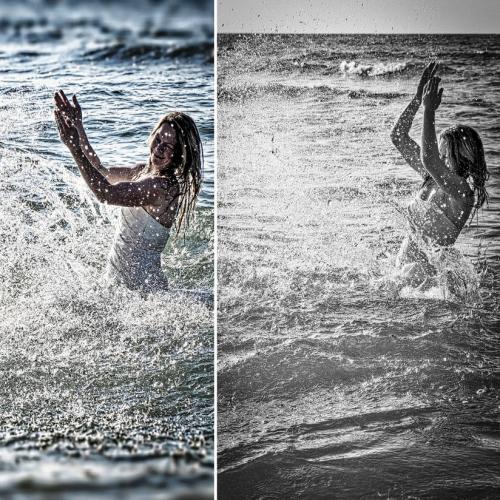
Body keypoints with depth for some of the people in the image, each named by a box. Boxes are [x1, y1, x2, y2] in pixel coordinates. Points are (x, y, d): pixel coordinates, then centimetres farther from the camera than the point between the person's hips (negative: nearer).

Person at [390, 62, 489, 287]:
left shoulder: (462, 190, -25)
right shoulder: (434, 175, -2)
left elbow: (428, 159, -43)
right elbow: (398, 136, 1)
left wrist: (429, 109, -39)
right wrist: (418, 99, -9)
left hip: (430, 263, -8)